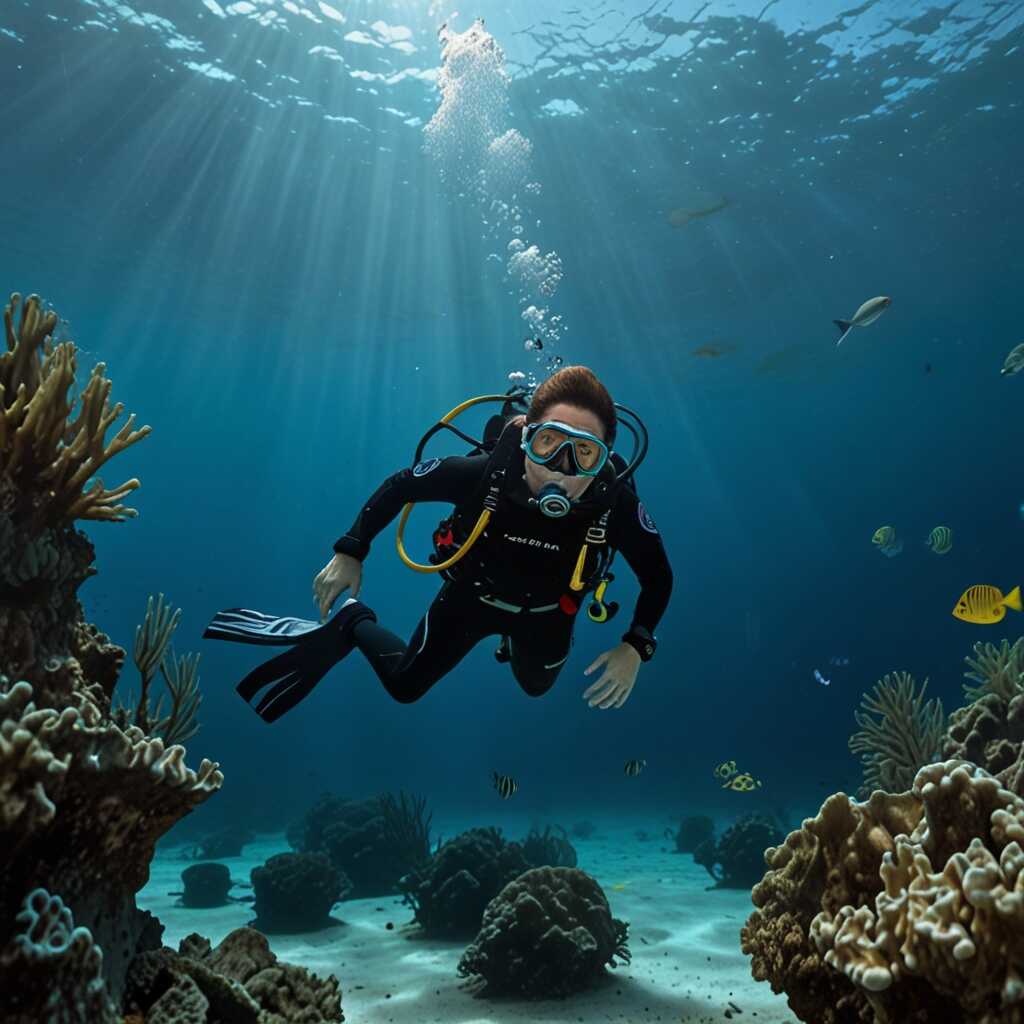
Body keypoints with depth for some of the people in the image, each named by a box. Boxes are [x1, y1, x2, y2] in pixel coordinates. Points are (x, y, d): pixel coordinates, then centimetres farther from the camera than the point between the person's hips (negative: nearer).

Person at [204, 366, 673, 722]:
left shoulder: (616, 503, -35)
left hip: (546, 615, 2)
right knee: (403, 686, 11)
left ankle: (513, 638, 60)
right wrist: (350, 552, -16)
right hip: (471, 595, -2)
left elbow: (658, 577, -18)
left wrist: (635, 647, -30)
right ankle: (347, 625, 36)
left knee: (536, 686, 31)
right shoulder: (481, 473, -38)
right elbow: (400, 485, -18)